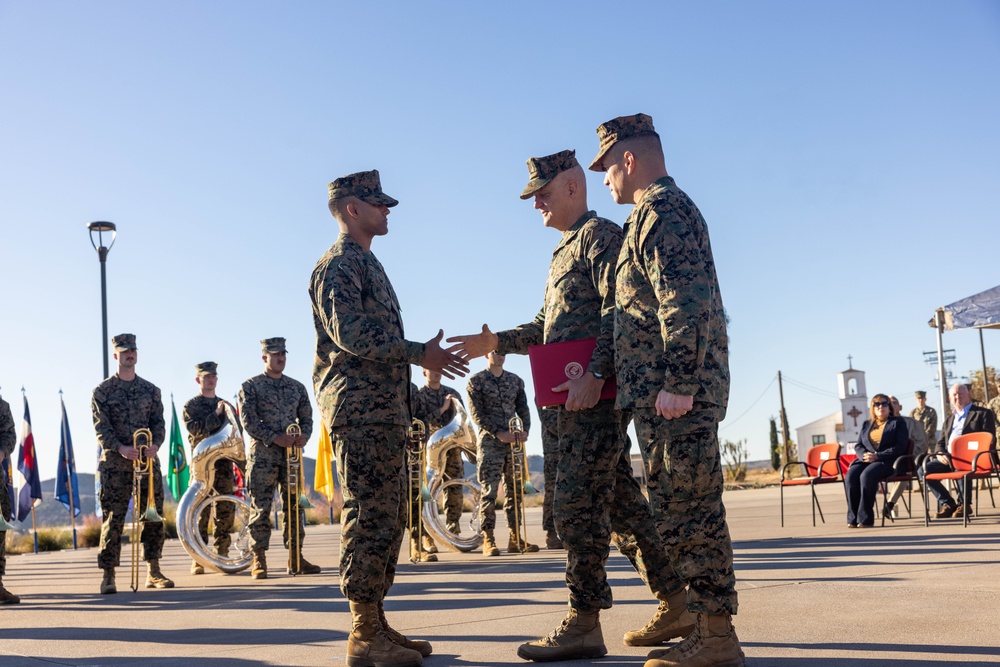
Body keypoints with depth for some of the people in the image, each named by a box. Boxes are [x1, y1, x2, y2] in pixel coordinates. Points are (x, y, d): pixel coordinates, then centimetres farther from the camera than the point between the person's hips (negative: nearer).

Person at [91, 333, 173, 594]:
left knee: (154, 516, 4)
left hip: (148, 460, 3)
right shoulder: (103, 391, 2)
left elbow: (159, 422, 8)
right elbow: (101, 427, -5)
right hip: (115, 463, -3)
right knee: (113, 519, -5)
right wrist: (120, 448, -21)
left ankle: (153, 572, 14)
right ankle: (108, 576, 1)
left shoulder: (150, 390, 12)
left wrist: (155, 444, -12)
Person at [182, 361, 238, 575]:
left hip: (224, 463, 4)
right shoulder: (191, 405, 6)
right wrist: (216, 415, -15)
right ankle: (198, 559, -1)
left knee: (226, 512, 2)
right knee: (201, 512, -5)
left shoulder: (225, 405, 18)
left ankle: (223, 555, 9)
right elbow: (195, 429, -12)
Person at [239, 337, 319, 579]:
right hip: (263, 456, -4)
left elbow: (306, 418, 14)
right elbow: (248, 421, -7)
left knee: (295, 506, 5)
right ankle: (259, 561, 3)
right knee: (260, 508, -3)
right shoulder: (250, 386, 1)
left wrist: (303, 436, -8)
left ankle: (296, 558, 12)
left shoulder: (297, 387, 14)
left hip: (291, 454, 4)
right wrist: (275, 438, -17)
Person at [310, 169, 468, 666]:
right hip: (359, 410, -10)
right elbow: (352, 334, -19)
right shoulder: (337, 265, -7)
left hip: (384, 411, 10)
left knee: (387, 518, 10)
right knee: (368, 516, -9)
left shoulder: (366, 265, 24)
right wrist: (420, 353, -17)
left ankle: (375, 624, 16)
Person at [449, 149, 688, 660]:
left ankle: (583, 625, -2)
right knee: (619, 501, 11)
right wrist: (497, 342, 12)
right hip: (563, 398, 10)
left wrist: (595, 373, -25)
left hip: (594, 394, -10)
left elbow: (618, 312, -16)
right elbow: (549, 327, 25)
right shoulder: (564, 251, 24)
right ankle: (676, 606, 18)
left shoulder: (600, 235, -5)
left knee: (577, 503, -9)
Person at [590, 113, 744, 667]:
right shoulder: (666, 210, 24)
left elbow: (684, 301, -20)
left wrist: (678, 382, -24)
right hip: (665, 393, 11)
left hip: (675, 392, -11)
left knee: (689, 509, -7)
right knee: (680, 511, 11)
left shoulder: (661, 209, -8)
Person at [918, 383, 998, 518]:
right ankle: (947, 503, -8)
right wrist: (940, 454, -1)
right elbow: (940, 443, 24)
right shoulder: (949, 419, 27)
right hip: (948, 459, 6)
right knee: (923, 470, -18)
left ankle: (964, 504, -15)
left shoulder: (983, 413, 9)